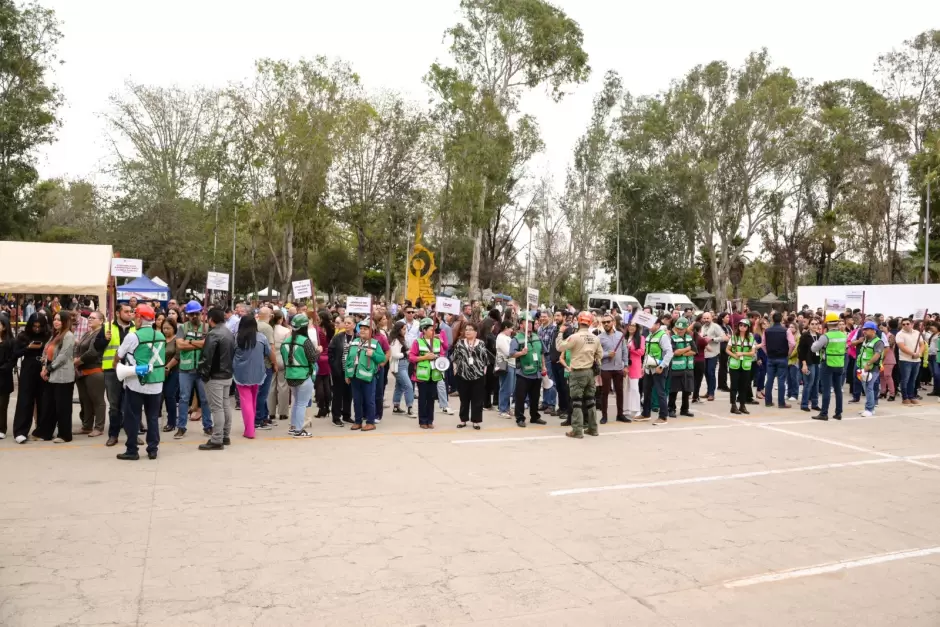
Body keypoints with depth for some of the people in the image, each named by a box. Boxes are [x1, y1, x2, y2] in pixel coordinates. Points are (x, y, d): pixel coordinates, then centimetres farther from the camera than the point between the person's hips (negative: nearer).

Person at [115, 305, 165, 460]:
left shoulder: (133, 336, -11)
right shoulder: (161, 336, 5)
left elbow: (119, 355, 2)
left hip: (136, 383, -5)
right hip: (156, 383, 5)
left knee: (132, 417, 5)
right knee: (153, 417, 10)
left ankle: (132, 451, 8)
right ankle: (153, 449, 12)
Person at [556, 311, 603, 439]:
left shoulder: (575, 336, -15)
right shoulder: (595, 338, 4)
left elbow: (560, 347, -12)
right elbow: (600, 354, 11)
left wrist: (561, 332, -2)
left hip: (577, 372, -6)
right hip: (590, 371, 6)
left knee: (577, 401, -2)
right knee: (590, 401, 13)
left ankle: (577, 430, -4)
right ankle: (593, 428, 19)